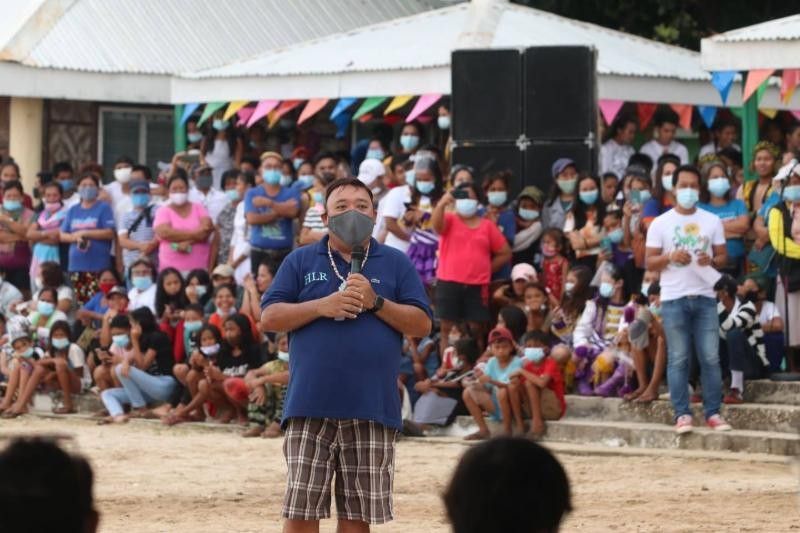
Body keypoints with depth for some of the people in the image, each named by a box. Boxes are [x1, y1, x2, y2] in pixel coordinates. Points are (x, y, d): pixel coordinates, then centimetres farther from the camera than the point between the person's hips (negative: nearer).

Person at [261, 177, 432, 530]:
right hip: (310, 407, 0)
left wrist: (376, 303, -10)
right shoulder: (300, 261, 10)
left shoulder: (396, 263, 10)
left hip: (372, 409, 0)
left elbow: (421, 325, 4)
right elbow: (269, 318, 2)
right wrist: (322, 306, -11)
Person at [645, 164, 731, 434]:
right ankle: (682, 414, 2)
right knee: (678, 359, -1)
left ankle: (713, 412, 4)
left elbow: (723, 257, 10)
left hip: (705, 297, 2)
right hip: (674, 299, -2)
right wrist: (671, 257, -16)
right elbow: (650, 262, 3)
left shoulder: (712, 221, 9)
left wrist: (711, 260, -12)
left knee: (710, 358, 0)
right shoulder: (660, 223, 3)